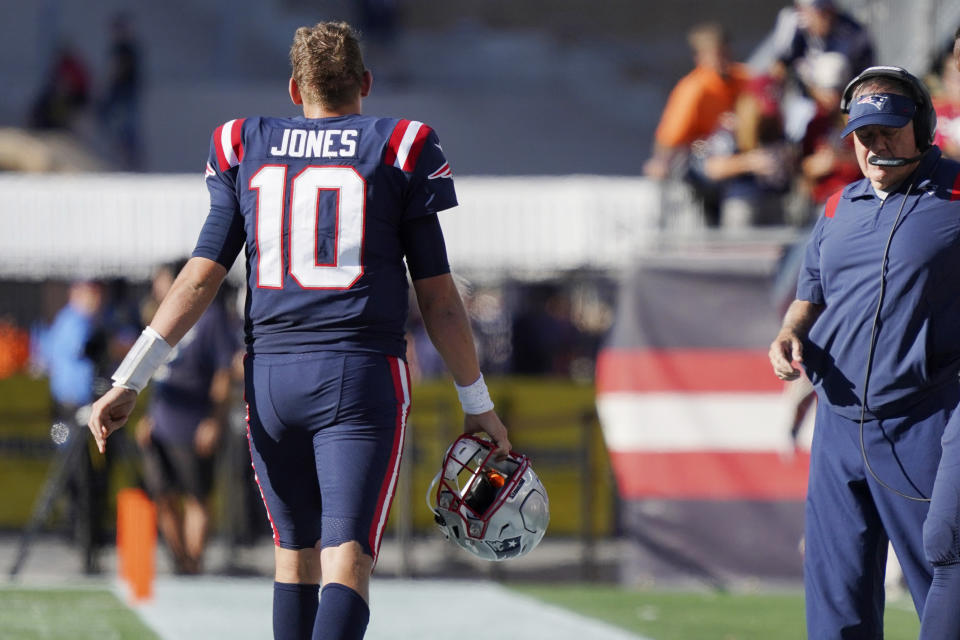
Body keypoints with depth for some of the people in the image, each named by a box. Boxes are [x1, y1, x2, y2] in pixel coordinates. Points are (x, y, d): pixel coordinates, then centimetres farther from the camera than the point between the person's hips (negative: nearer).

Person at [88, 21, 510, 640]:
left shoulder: (245, 150, 10)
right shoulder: (399, 150, 2)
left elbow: (202, 278, 3)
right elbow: (438, 300, 3)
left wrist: (129, 381, 5)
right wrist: (480, 408, 11)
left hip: (270, 375, 3)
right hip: (360, 378, -3)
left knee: (296, 550, 19)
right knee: (348, 560, -10)